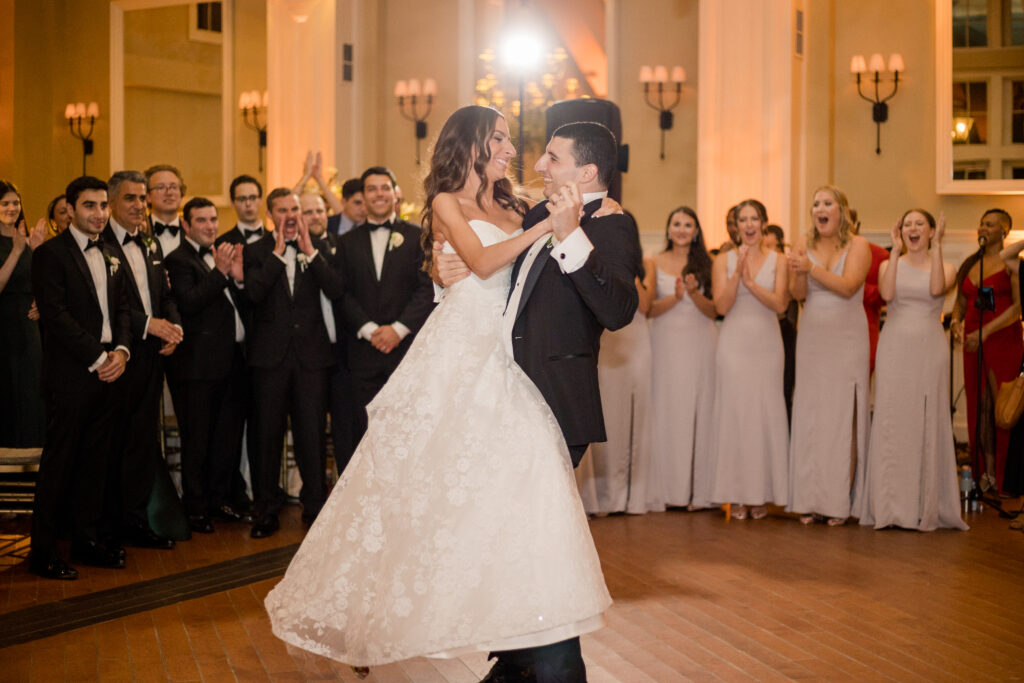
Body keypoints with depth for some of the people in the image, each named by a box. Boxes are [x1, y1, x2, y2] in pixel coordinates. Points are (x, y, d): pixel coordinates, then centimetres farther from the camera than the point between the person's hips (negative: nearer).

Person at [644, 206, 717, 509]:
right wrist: (674, 297, -18)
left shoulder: (705, 263, 7)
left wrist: (694, 293, -15)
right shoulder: (654, 263, 6)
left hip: (700, 344, 0)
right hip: (667, 344, 0)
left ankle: (700, 489, 3)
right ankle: (672, 487, 3)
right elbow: (648, 309, -3)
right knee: (669, 413, -1)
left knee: (699, 412, 0)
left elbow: (713, 311, 2)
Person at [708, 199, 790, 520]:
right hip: (734, 344, 0)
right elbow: (721, 306, -5)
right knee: (734, 413, -1)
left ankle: (762, 493, 8)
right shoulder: (724, 260, 5)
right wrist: (738, 272, -16)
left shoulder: (778, 260, 5)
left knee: (765, 414, 0)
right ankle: (737, 494, 5)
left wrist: (750, 282, -16)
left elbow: (780, 304, -6)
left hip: (766, 345, 0)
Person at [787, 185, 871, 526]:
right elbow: (798, 294, 0)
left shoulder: (858, 245, -2)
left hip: (846, 341, -3)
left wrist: (811, 268, -26)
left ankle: (839, 501, 1)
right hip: (812, 338, 3)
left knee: (842, 417, -4)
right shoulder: (804, 244, 6)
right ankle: (809, 500, 7)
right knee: (809, 416, 1)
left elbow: (848, 286, -16)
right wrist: (798, 273, -21)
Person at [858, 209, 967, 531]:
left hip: (929, 349, 0)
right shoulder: (889, 264, 9)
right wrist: (896, 251, -11)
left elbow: (936, 288, -15)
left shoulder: (945, 267, 7)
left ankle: (926, 506, 4)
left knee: (927, 422, -1)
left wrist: (937, 246, -13)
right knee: (891, 422, -2)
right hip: (894, 348, 1)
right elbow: (887, 293, -11)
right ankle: (891, 505, 2)